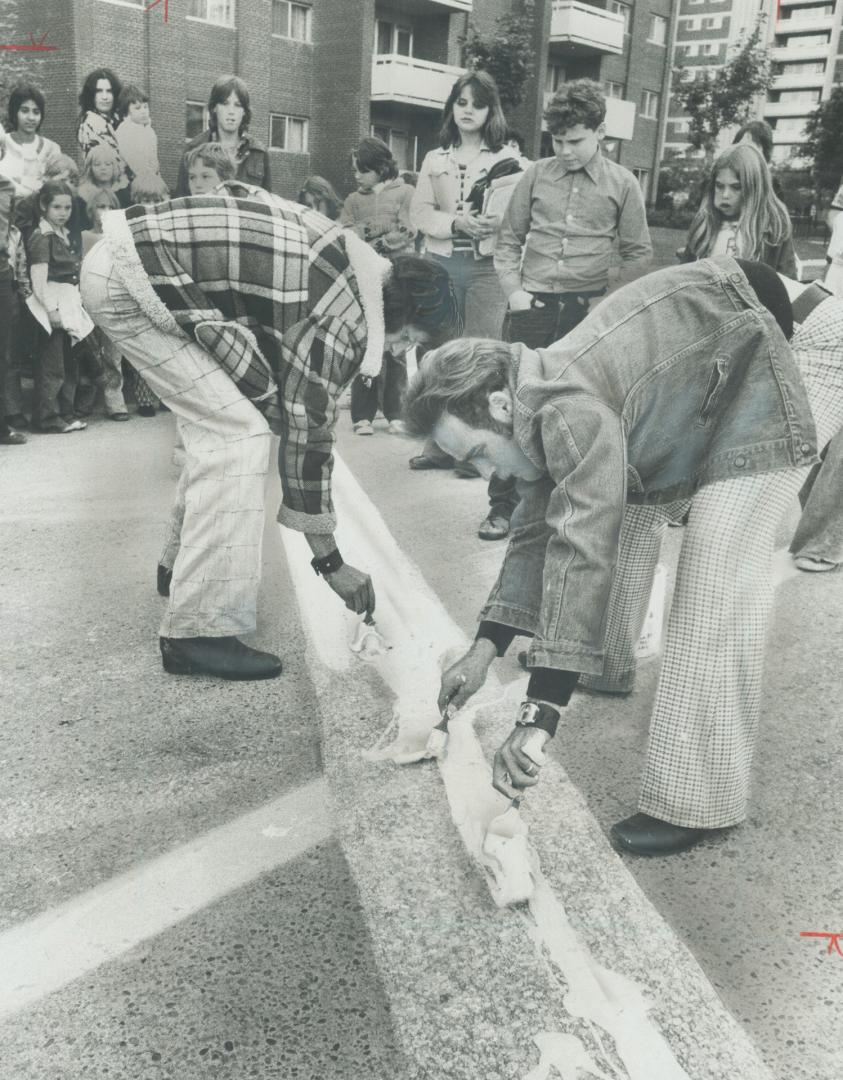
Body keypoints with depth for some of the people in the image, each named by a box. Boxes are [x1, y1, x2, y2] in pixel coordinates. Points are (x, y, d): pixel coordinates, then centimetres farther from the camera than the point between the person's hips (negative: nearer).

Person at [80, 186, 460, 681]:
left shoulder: (361, 263, 9)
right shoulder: (342, 320, -17)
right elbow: (308, 436, -11)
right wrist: (331, 562, -1)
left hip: (138, 245, 10)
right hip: (127, 282, -10)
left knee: (219, 421, 16)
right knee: (238, 434, -13)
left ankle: (183, 564, 30)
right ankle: (199, 632, -12)